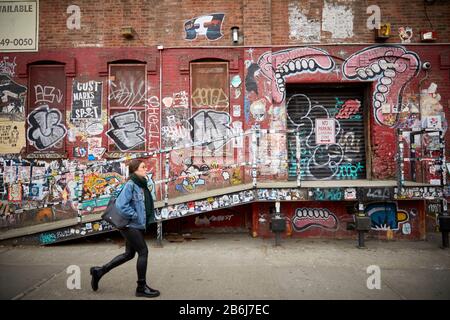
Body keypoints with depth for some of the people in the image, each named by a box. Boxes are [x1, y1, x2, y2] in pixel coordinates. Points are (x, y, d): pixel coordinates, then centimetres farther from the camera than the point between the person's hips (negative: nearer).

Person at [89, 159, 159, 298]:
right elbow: (121, 204, -24)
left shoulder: (142, 185, 9)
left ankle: (99, 271, 30)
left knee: (129, 254, 17)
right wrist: (134, 216, -17)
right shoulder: (130, 184, -17)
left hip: (137, 225, 9)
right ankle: (141, 287, 11)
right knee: (143, 251, -3)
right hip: (130, 225, -9)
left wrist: (149, 219, 7)